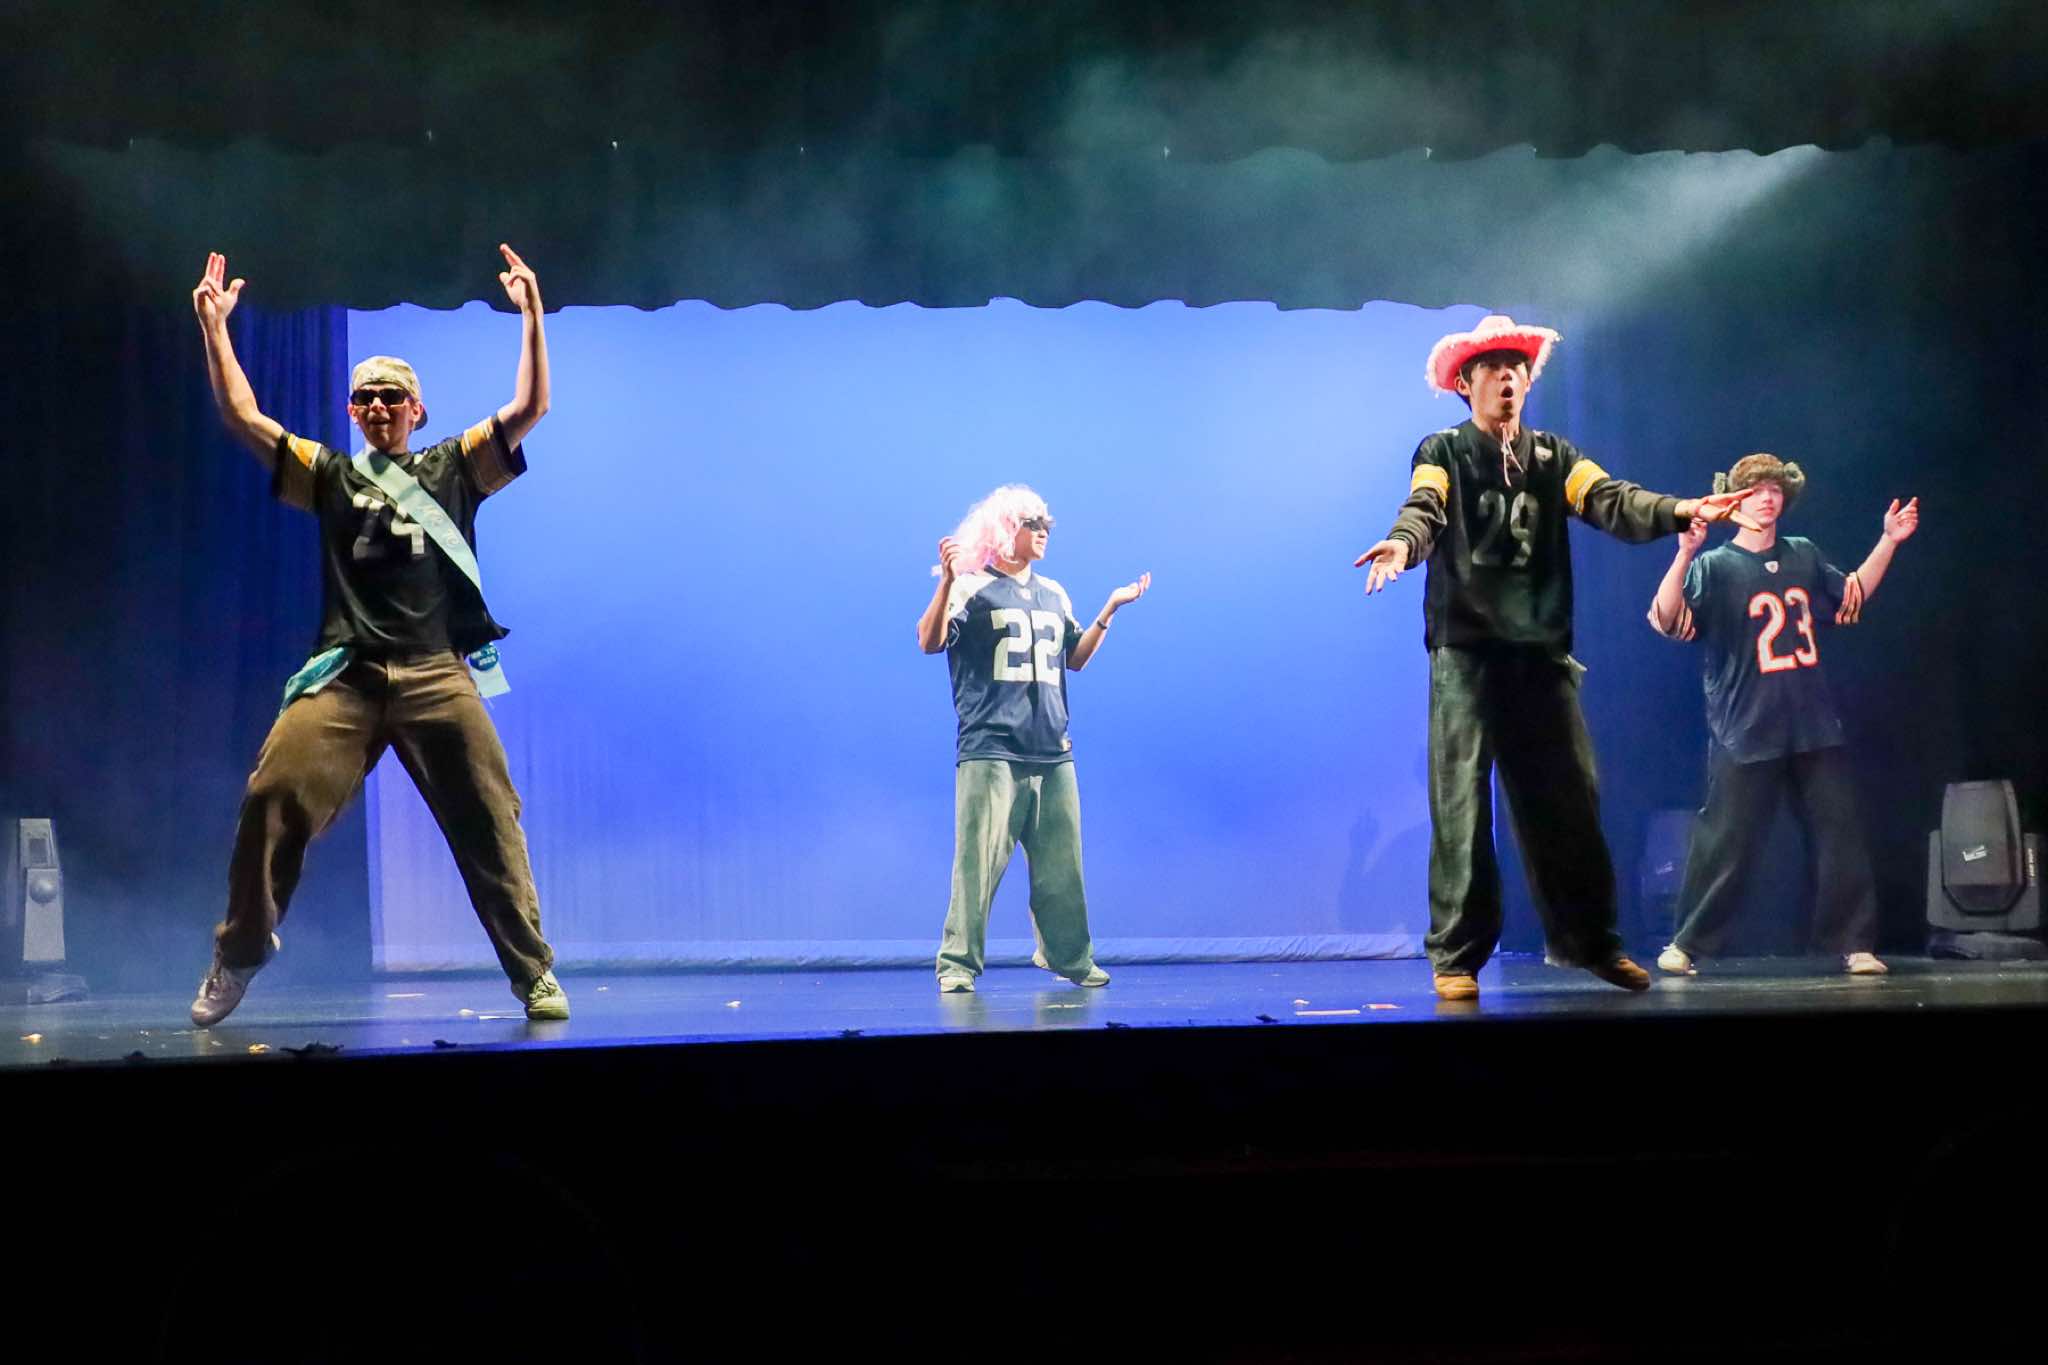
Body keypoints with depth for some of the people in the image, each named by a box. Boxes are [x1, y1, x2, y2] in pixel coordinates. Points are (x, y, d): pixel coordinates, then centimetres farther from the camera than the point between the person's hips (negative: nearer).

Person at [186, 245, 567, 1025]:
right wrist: (214, 328, 5)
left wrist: (532, 315, -2)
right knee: (274, 799, -13)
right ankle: (236, 958, 5)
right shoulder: (331, 476, 16)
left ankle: (535, 974, 3)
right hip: (345, 677, 1)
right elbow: (240, 416, 11)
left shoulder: (453, 469, 14)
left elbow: (529, 409, 5)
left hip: (437, 677, -1)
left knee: (487, 821, -5)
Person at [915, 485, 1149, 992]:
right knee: (979, 861, -9)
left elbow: (1074, 659, 24)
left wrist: (1109, 610, 17)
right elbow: (929, 642, -12)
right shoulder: (971, 588, 1)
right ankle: (957, 963, -3)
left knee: (1061, 864, 7)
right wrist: (947, 580, -24)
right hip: (991, 751, -6)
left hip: (1053, 752, 6)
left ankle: (1070, 958, 19)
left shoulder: (1054, 594, 20)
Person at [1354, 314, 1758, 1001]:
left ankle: (1592, 941, 19)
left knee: (1569, 800, 6)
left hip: (1543, 653, 4)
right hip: (1467, 653, -3)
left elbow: (1610, 499, -1)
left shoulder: (1553, 456, 15)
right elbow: (1425, 509, -15)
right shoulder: (1444, 453, 5)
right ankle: (1456, 956, 0)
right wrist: (1403, 543, -39)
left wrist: (1679, 511, -21)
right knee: (1461, 804, -6)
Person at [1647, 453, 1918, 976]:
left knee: (1840, 835, 4)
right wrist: (1685, 553, -33)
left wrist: (1889, 541, 21)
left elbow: (1851, 597, 28)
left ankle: (1855, 943, 13)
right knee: (1725, 844, -3)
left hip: (1814, 728, 5)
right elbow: (1666, 620, -21)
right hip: (1746, 733, -5)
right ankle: (1686, 944, 10)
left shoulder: (1803, 556, 11)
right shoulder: (1715, 566, -5)